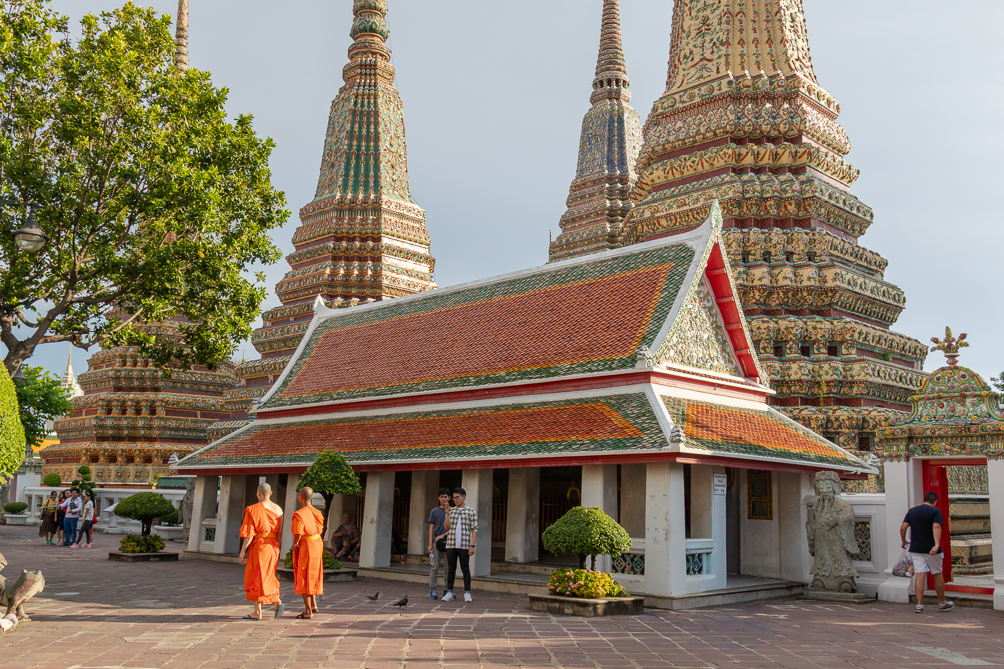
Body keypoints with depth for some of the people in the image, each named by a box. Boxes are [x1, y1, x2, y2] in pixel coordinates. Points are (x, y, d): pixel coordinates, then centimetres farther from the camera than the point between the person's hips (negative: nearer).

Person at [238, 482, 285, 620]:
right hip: (273, 547, 6)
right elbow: (279, 532, 6)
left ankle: (258, 612, 5)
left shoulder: (254, 509, -13)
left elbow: (249, 534, -14)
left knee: (256, 578, 3)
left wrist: (242, 551, -8)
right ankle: (278, 602, 2)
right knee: (268, 577, 19)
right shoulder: (278, 509, 3)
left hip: (258, 546, -6)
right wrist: (276, 549, 14)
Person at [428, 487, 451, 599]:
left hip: (448, 542, 0)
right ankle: (433, 590, 3)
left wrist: (443, 535, -9)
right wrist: (430, 543, -1)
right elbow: (431, 528, 7)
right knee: (434, 567, -1)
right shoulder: (434, 511, 8)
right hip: (436, 543, 0)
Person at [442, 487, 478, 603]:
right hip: (451, 545, 3)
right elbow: (446, 527, 7)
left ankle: (467, 593, 4)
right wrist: (447, 515, -8)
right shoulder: (451, 511, 13)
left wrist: (472, 546, -9)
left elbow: (474, 530, -1)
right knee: (451, 569, 4)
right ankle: (449, 593, 8)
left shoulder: (471, 512, 3)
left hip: (464, 546, -3)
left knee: (465, 569, -1)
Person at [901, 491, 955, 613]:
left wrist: (903, 541, 16)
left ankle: (919, 605, -5)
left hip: (916, 549, 3)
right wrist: (937, 545, -31)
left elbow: (903, 527, 2)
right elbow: (936, 527, -21)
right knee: (938, 574, 12)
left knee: (919, 575, 1)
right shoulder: (935, 511, -5)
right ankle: (942, 604, 24)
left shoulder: (912, 511, 8)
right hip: (932, 549, -3)